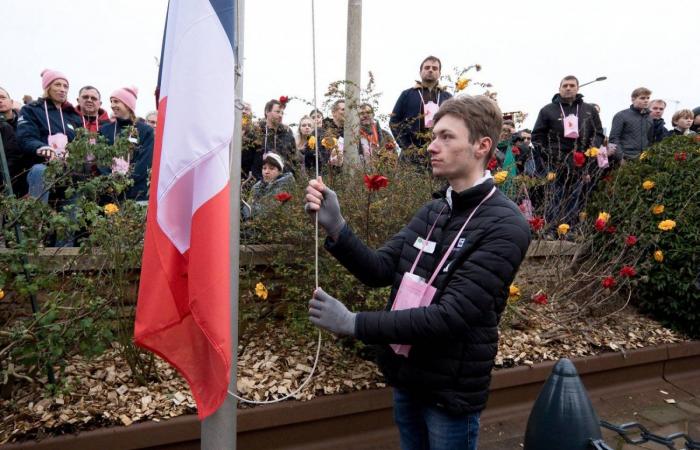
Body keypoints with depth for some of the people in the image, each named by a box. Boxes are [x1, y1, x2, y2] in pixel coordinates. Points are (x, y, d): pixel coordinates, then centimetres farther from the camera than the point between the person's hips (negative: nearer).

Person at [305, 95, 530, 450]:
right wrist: (335, 227, -20)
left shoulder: (505, 226, -20)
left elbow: (451, 316, -26)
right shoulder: (432, 212, 3)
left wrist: (354, 323, -26)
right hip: (407, 377, 6)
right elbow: (380, 271, -3)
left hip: (450, 391, -6)